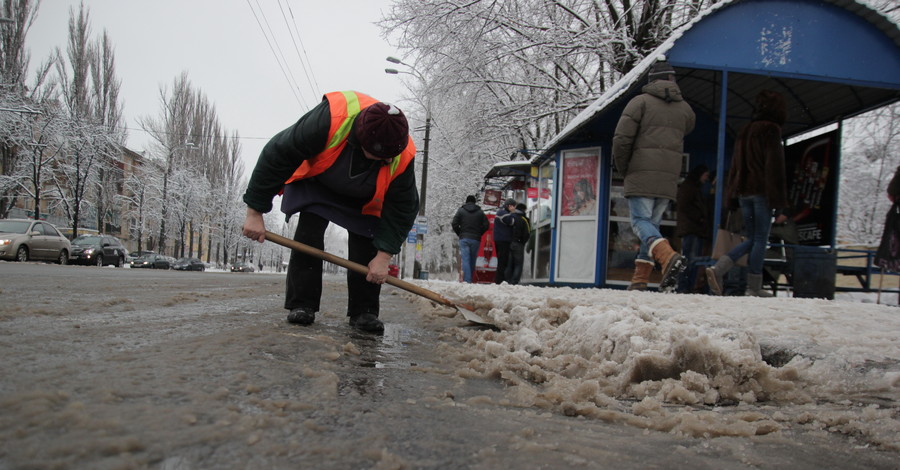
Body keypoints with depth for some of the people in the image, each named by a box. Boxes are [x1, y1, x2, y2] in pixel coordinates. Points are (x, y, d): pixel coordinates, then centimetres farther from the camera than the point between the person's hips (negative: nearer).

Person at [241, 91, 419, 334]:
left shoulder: (402, 157, -35)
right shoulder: (329, 119, -43)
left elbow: (402, 208, -22)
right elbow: (276, 156, -33)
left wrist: (384, 256, -28)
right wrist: (255, 211, -28)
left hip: (362, 199, 1)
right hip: (316, 183, -1)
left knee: (366, 248, -13)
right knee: (308, 236, -15)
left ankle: (363, 311, -4)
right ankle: (301, 306, -6)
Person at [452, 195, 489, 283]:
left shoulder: (461, 210, 5)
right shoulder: (480, 212, 9)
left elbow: (454, 223, -3)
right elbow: (486, 225, 2)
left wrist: (459, 233, 9)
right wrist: (478, 234, 12)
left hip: (464, 239, -1)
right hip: (476, 239, 2)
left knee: (465, 260, -6)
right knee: (472, 260, 9)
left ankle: (467, 280, -16)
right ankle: (470, 279, 12)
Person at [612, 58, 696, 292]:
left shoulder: (641, 101, -1)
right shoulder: (685, 108, 15)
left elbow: (622, 138, -8)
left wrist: (623, 168, 5)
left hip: (641, 175, -5)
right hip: (669, 180, 5)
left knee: (641, 221, -5)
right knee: (652, 224, 11)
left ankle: (668, 256, -30)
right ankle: (640, 278, 7)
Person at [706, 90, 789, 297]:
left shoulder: (745, 131, 18)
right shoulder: (771, 130, -5)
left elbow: (735, 166, 17)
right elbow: (775, 167, -11)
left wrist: (730, 197, 17)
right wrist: (779, 204, -12)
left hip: (743, 191, 7)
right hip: (762, 192, -7)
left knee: (750, 239, 11)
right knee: (760, 240, -1)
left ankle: (718, 269, -8)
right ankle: (754, 288, 1)